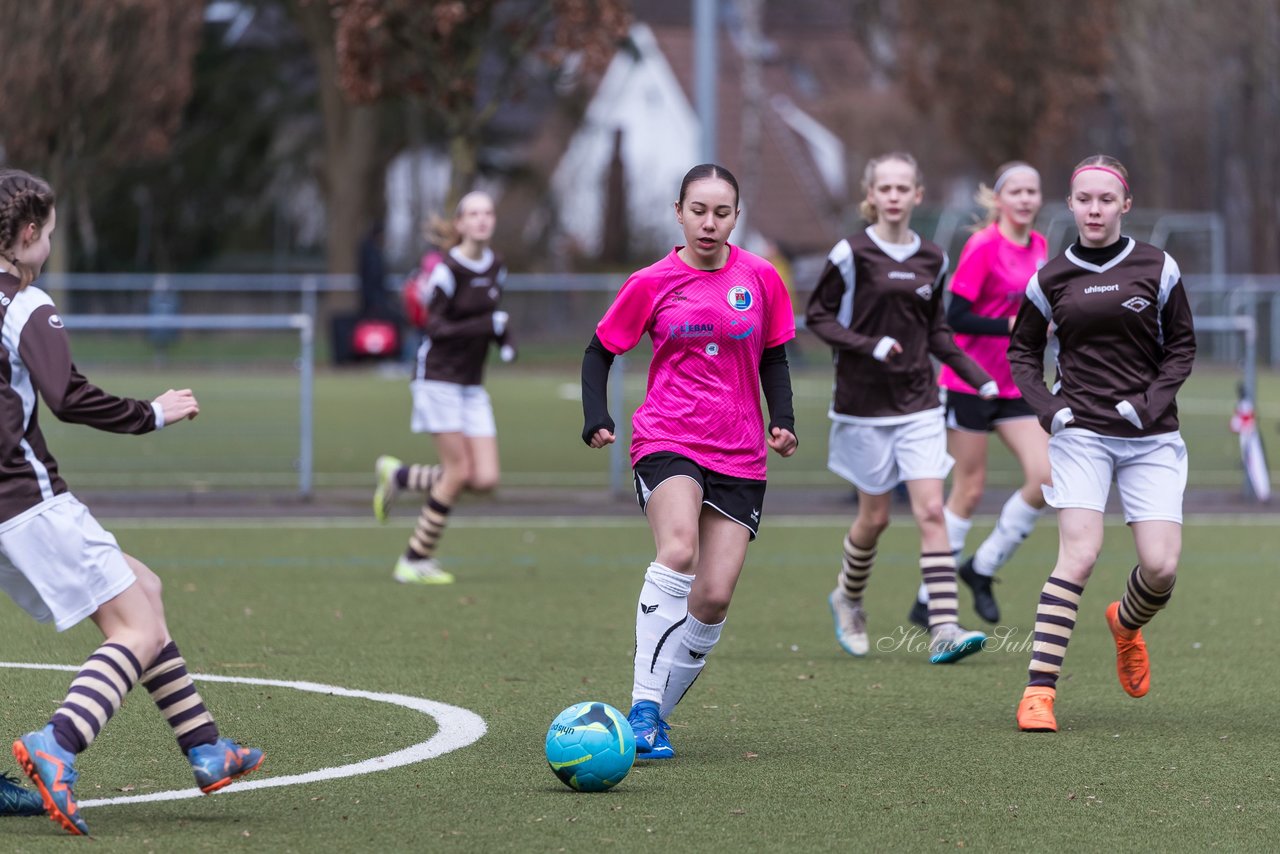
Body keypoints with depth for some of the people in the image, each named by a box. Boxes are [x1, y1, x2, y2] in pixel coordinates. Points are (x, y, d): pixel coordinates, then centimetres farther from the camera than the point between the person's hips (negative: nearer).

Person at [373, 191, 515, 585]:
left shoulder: (495, 267, 7)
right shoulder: (447, 270, -14)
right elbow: (435, 328, -19)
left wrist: (505, 338, 2)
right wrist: (488, 325, -27)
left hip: (472, 385, 7)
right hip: (438, 376, -7)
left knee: (486, 479, -3)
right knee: (459, 471, -11)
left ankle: (398, 475, 19)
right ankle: (415, 561, 3)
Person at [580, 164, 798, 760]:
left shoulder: (760, 280, 5)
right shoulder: (652, 284, 1)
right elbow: (600, 351, 9)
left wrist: (782, 421, 0)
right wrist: (596, 418, -6)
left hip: (740, 454, 3)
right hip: (668, 439, -3)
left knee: (714, 597, -6)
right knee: (678, 553, -30)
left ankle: (656, 715, 11)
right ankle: (644, 705, -25)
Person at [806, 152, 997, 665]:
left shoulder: (932, 260, 6)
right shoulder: (852, 254, -7)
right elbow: (817, 316, -4)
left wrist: (978, 378, 8)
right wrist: (871, 346, -19)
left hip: (919, 403, 3)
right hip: (864, 405, -3)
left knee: (931, 511, -10)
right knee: (875, 517, 5)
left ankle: (944, 631, -17)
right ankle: (847, 600, 35)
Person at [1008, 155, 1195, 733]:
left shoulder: (1157, 268, 2)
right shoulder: (1051, 279, 4)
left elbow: (1181, 348, 7)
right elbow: (1022, 351, 15)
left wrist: (1151, 403, -8)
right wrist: (1047, 408, -1)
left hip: (1150, 436, 1)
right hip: (1081, 432, -1)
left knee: (1162, 566, -7)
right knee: (1079, 555, -16)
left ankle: (1127, 623, 29)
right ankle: (1039, 690, -16)